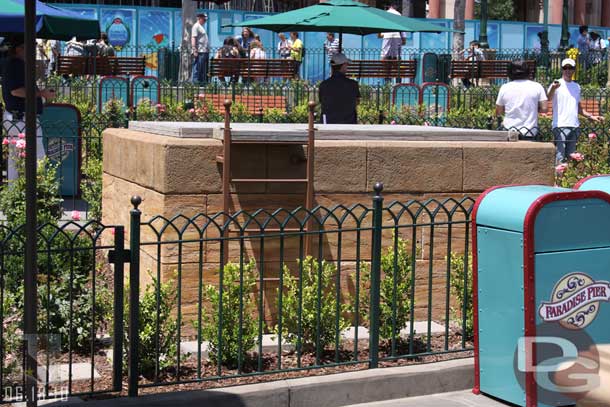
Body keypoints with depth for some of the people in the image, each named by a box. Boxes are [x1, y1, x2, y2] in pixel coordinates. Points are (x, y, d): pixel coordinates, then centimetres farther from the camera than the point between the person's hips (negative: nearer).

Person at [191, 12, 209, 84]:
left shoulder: (202, 26, 22)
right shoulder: (196, 26, -7)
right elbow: (193, 38, -15)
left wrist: (208, 49, 21)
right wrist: (195, 50, -21)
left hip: (205, 51, 10)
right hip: (200, 51, -10)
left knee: (204, 69, 10)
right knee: (198, 67, -8)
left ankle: (203, 81, 14)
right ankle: (196, 81, -7)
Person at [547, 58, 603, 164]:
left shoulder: (577, 86, 18)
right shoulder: (557, 84, -2)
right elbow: (547, 99, -21)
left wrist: (591, 116, 13)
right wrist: (553, 88, -41)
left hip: (574, 127, 6)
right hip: (560, 126, -6)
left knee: (571, 157, 9)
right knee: (560, 157, -11)